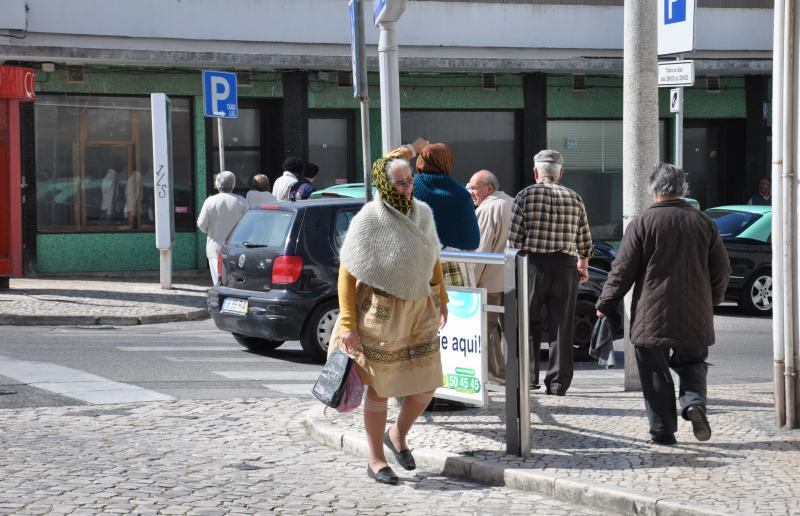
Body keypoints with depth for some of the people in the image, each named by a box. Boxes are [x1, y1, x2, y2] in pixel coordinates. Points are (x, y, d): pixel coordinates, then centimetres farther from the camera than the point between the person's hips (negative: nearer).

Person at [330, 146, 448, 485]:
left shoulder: (422, 213, 1)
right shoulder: (368, 221, -14)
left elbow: (433, 259, 16)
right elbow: (347, 273, -12)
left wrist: (441, 300, 17)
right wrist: (347, 323, -15)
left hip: (419, 311, 5)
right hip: (380, 314, -5)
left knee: (427, 384, 5)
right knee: (380, 387, 5)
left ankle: (398, 435, 32)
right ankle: (376, 460, 19)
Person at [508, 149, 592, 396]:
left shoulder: (526, 195, -3)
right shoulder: (574, 199, 6)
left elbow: (514, 239, -7)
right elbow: (584, 241, 13)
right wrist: (583, 265, 29)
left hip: (533, 264, -2)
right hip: (565, 266, 2)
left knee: (528, 325, 11)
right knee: (561, 327, 6)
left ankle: (528, 376, 8)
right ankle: (558, 382, 7)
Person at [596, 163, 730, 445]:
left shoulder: (642, 223, -6)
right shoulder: (703, 222, 4)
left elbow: (622, 270, -5)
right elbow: (722, 269, 9)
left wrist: (604, 305, 6)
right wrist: (711, 301, 25)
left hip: (652, 318, -3)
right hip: (695, 316, 3)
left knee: (655, 374, 5)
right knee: (692, 362, 19)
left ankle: (663, 430, 4)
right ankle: (693, 401, -7)